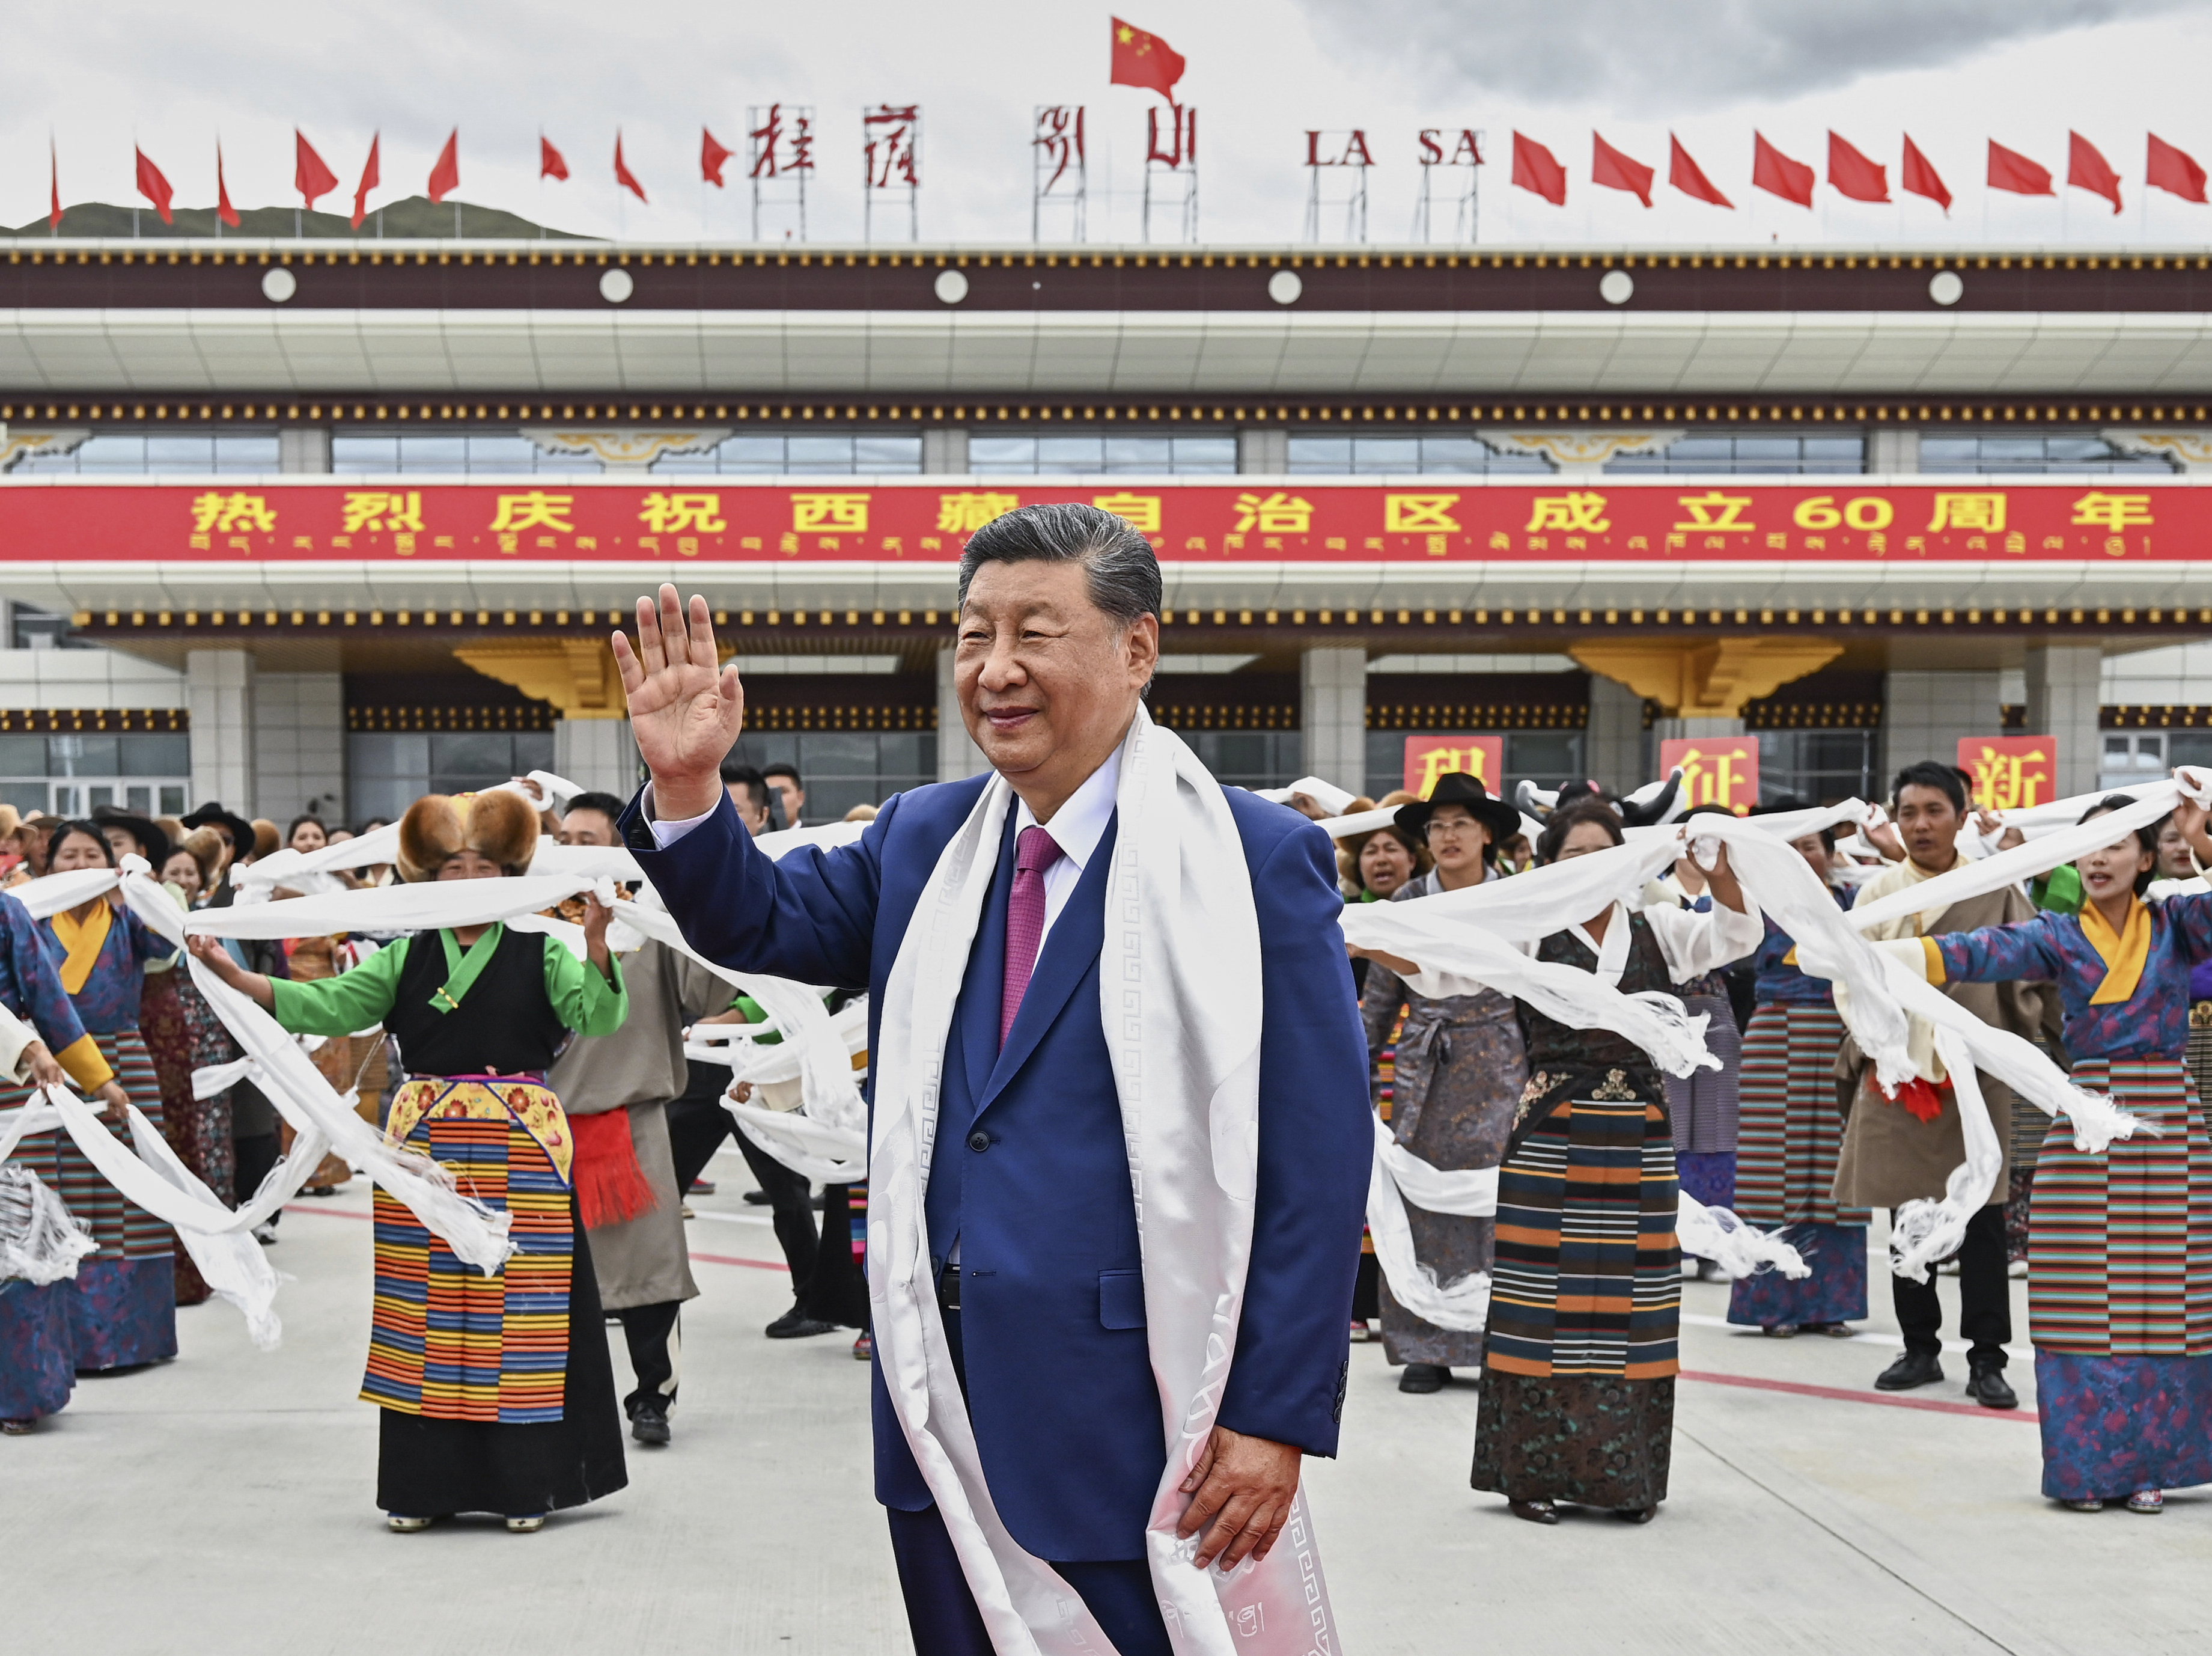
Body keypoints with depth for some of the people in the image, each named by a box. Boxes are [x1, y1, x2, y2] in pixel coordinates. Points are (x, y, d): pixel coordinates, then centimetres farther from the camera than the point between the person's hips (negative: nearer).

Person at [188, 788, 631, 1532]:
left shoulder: (540, 953, 2)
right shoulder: (407, 958, 10)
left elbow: (599, 1017, -11)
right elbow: (327, 1005, 2)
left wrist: (595, 942, -29)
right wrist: (233, 975, -9)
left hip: (519, 1150, -2)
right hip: (425, 1146, 3)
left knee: (517, 1304, -1)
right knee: (426, 1310, 4)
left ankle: (524, 1484, 7)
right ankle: (425, 1483, 12)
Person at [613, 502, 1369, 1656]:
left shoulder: (1255, 861, -9)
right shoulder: (922, 840, 11)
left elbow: (1319, 1159, -11)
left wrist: (1278, 1418, -14)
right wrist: (687, 785, -8)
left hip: (1130, 1423, -6)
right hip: (942, 1409, 6)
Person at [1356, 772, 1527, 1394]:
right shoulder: (1406, 902, 5)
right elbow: (1380, 996, 10)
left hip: (1497, 1068, -2)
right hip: (1423, 1070, 2)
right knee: (1422, 1203, 1)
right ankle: (1426, 1348, 8)